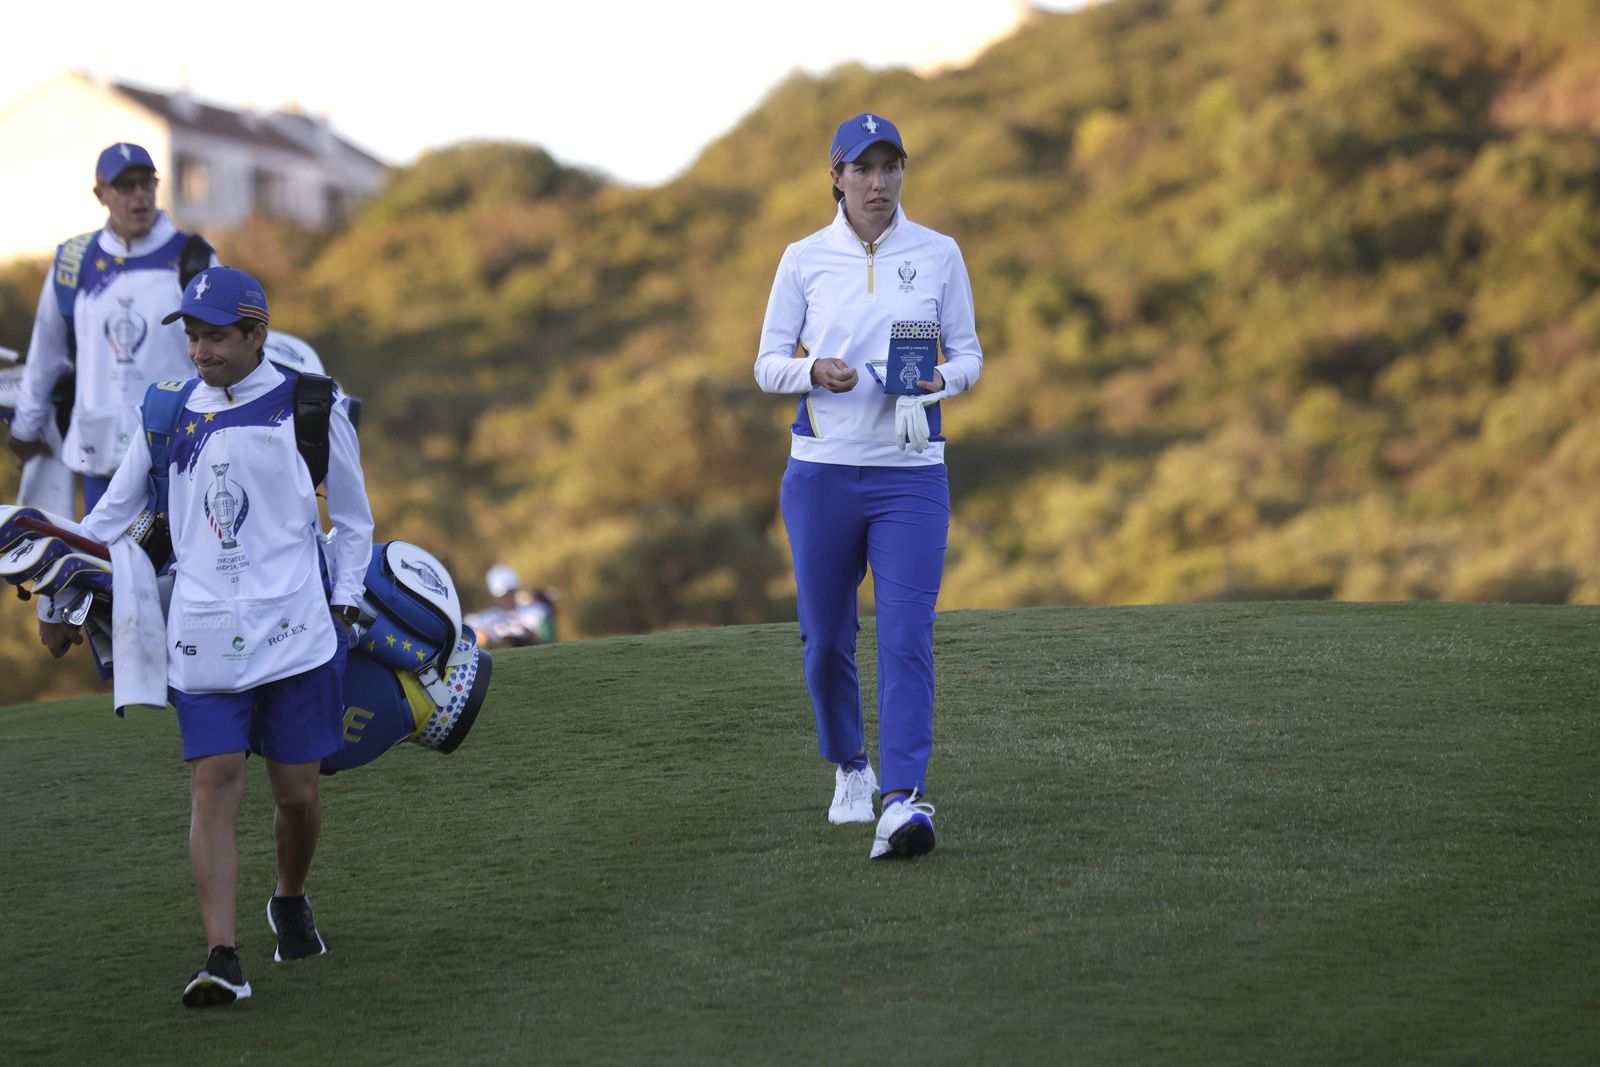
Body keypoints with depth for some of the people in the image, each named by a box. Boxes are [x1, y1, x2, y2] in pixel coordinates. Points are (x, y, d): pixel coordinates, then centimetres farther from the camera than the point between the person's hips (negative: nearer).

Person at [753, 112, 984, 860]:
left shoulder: (939, 255, 4)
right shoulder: (804, 259, 4)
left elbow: (968, 354, 9)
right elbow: (767, 363, 6)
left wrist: (940, 380, -13)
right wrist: (814, 370, -15)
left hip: (911, 471, -1)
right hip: (822, 470, 1)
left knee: (907, 634, -13)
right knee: (825, 637, 7)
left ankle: (903, 799, -16)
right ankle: (850, 764, 32)